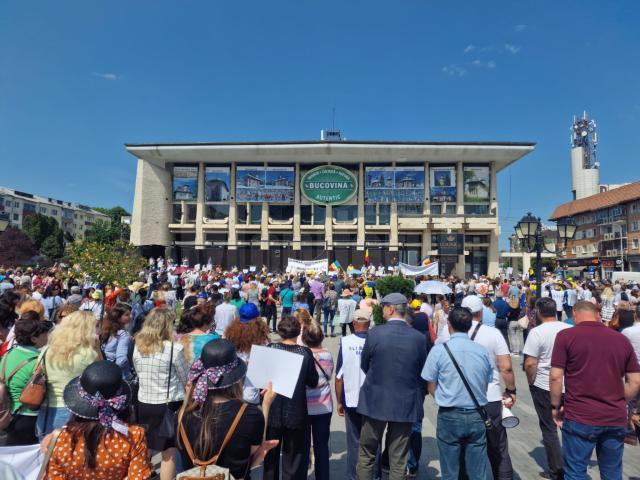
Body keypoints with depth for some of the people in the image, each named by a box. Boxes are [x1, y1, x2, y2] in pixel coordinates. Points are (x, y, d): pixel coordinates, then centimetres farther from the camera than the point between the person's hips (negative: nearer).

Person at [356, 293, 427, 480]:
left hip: (375, 401, -1)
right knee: (398, 459, 15)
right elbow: (422, 371, 2)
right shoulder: (418, 337, -10)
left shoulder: (375, 333, -15)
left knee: (367, 455, 17)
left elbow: (364, 366, -2)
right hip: (405, 404, 2)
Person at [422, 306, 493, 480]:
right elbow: (486, 386, 7)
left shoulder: (439, 350, -11)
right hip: (477, 416, 3)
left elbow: (432, 388, -3)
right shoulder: (482, 351, -2)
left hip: (449, 416, -2)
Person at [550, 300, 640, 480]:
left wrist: (555, 406, 2)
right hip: (616, 419, 5)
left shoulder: (566, 336, -8)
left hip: (579, 417, -4)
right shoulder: (622, 339, 5)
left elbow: (555, 376, -11)